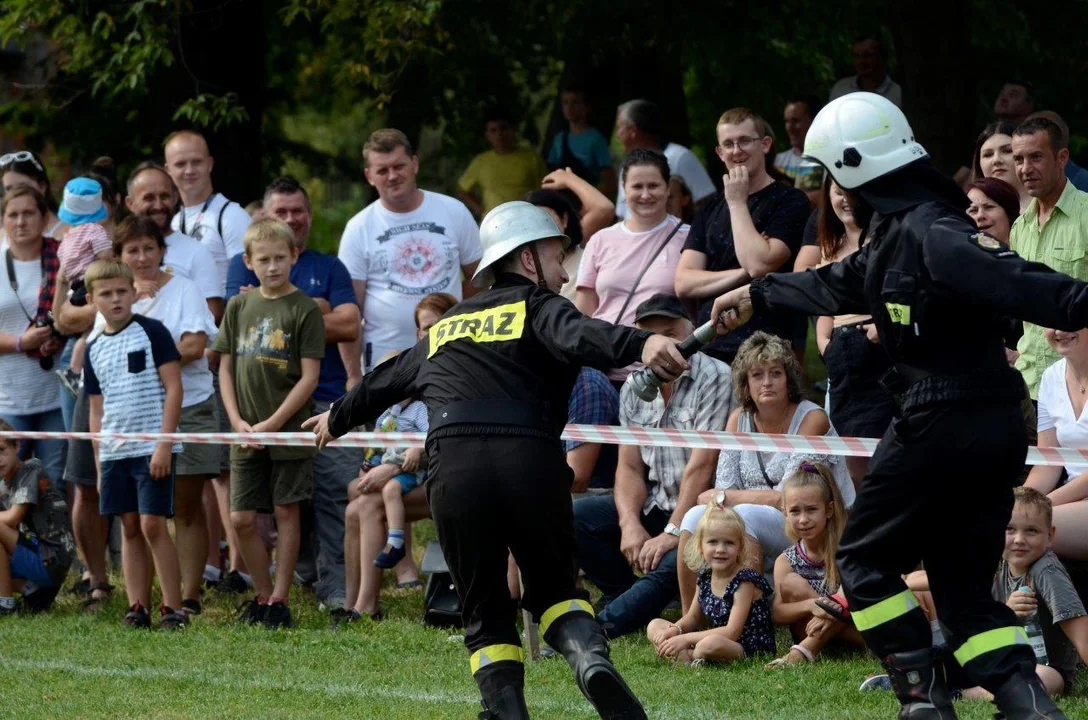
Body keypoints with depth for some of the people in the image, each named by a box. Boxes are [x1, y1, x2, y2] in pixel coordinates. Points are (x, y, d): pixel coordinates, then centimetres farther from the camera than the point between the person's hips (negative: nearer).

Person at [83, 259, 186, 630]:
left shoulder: (151, 332, -5)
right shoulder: (94, 349, 12)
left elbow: (173, 387, -8)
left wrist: (164, 445, -14)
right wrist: (100, 463, 12)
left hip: (153, 449, -6)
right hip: (114, 451, 6)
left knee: (153, 525, -10)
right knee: (130, 528, 7)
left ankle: (173, 608, -6)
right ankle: (138, 607, 10)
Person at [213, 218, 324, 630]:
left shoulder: (304, 310, -5)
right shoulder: (239, 307, 8)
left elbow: (309, 376, -8)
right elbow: (226, 368, 10)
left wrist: (273, 424, -13)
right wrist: (237, 421, -3)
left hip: (289, 431, -4)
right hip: (247, 436, 4)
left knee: (286, 512, 2)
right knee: (241, 518, 2)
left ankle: (279, 601, 7)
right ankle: (262, 596, 17)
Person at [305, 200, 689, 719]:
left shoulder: (446, 326, 29)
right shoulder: (537, 306, 13)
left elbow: (386, 380, 46)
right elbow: (580, 337, -12)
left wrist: (339, 418, 65)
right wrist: (641, 345, -31)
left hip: (453, 467, 3)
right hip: (530, 461, -2)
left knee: (485, 612, 13)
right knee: (552, 587, 15)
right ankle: (590, 657, -15)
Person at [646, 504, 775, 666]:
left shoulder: (744, 581, -16)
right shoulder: (705, 577, 6)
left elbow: (732, 632, -23)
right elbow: (693, 618, 18)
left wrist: (686, 639, -24)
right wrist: (675, 630, -7)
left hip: (751, 650, -8)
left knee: (712, 643, -42)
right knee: (655, 626, 6)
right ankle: (687, 657, -19)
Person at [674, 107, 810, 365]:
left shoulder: (789, 201, 2)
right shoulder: (710, 210, 19)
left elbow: (759, 265, -12)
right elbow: (683, 283, 8)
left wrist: (737, 203, -3)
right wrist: (742, 274, -6)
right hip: (707, 348, 4)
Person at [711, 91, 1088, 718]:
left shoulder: (928, 232, -15)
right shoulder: (897, 233, 16)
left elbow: (1014, 283, -29)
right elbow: (839, 286, 35)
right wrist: (760, 294, 48)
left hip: (944, 424, -9)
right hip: (1000, 425, 9)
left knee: (865, 557, 7)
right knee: (964, 588, 12)